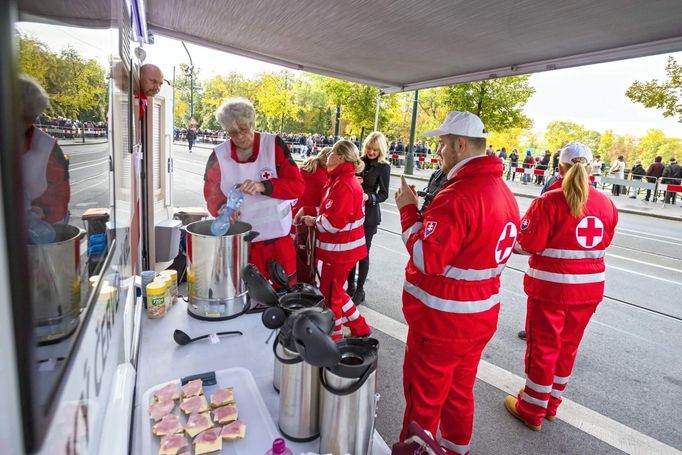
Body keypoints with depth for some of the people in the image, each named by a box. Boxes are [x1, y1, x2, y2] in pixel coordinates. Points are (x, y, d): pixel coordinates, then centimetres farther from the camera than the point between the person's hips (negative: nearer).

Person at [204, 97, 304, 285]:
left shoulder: (274, 145, -7)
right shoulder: (219, 155, -1)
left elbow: (297, 185, -11)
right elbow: (212, 194, 6)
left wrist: (263, 186, -25)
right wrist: (223, 208, -17)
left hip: (278, 236, -1)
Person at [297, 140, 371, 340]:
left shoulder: (343, 184, -21)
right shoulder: (347, 180, 12)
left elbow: (333, 222, -26)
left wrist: (313, 221, -9)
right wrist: (314, 215, 1)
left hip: (340, 249, -10)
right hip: (344, 247, 10)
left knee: (329, 294, 6)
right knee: (334, 290, 21)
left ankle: (333, 337, 26)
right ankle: (360, 328, 33)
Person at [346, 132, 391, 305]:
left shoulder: (384, 167, -4)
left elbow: (383, 194, -7)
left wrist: (368, 197, -25)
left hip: (369, 215, -4)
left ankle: (360, 290, 17)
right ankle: (350, 286, 23)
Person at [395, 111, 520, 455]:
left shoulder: (458, 195, -24)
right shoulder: (504, 191, 7)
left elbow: (425, 258, -24)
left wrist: (408, 210, -13)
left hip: (442, 320, -9)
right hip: (481, 315, 9)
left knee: (423, 399, 11)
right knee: (460, 392, 26)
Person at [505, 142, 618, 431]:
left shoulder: (550, 201, -19)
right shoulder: (606, 204, -1)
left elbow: (528, 244, -18)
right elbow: (604, 243, 11)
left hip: (551, 286, -5)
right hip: (590, 287, 5)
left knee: (542, 346, 10)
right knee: (567, 346, 19)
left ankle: (532, 410, 27)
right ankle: (550, 403, 38)